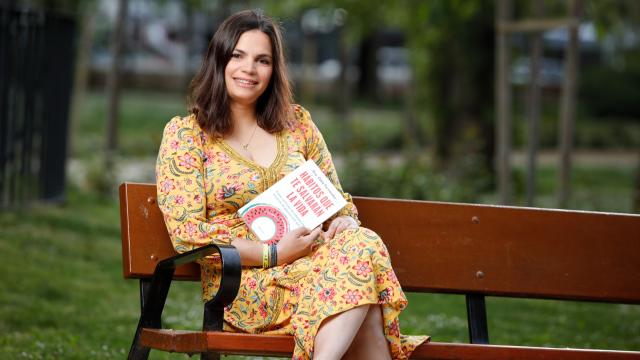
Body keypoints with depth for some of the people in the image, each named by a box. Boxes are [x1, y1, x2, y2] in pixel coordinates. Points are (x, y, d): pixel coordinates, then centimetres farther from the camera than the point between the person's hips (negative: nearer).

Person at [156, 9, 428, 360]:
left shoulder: (296, 123, 18)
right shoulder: (185, 133, 5)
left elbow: (339, 201, 21)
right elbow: (187, 234, -4)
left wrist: (344, 223, -6)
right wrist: (273, 254, -15)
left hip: (307, 263, 4)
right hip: (241, 286, -4)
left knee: (361, 243, -34)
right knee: (362, 253, -32)